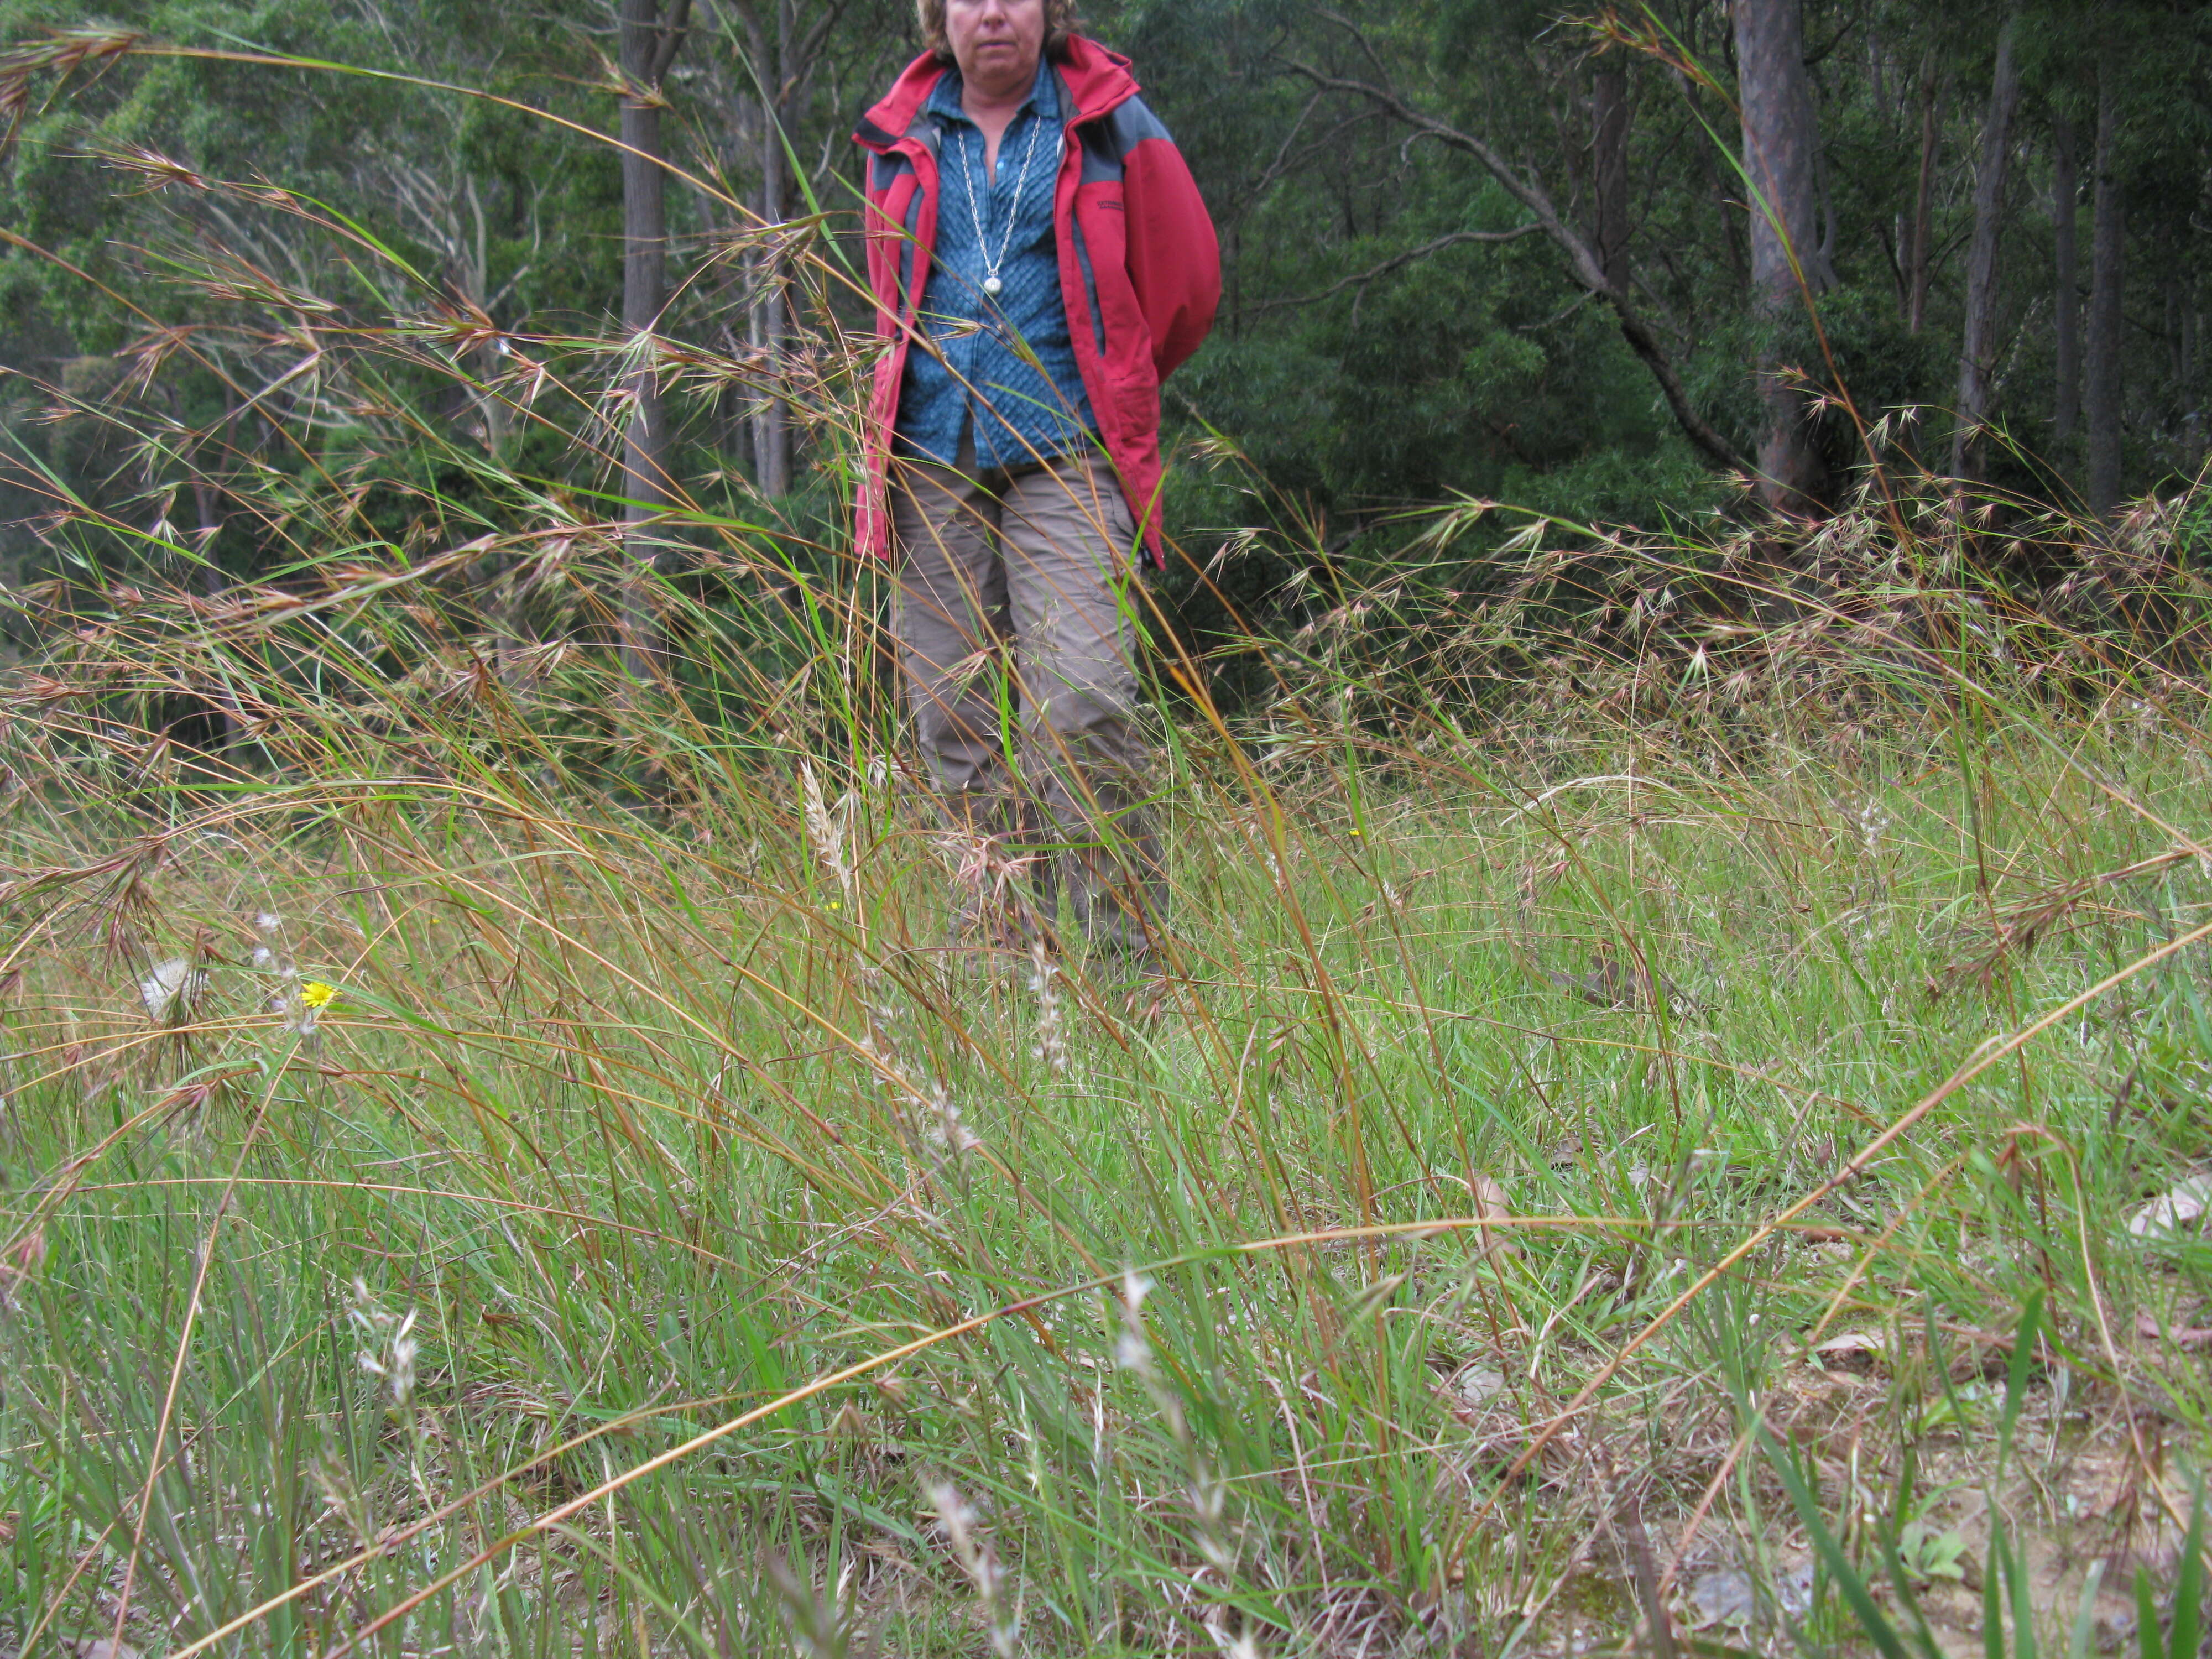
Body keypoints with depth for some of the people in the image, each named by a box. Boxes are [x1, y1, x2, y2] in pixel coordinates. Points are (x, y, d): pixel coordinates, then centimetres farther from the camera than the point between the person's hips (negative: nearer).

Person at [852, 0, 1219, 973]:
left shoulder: (1110, 125, 4)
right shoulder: (899, 137, 13)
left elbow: (1187, 284, 13)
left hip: (1065, 460, -3)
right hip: (929, 463, 4)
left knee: (1081, 705, -16)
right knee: (956, 719, 3)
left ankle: (1121, 949, -10)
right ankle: (1000, 941, 12)